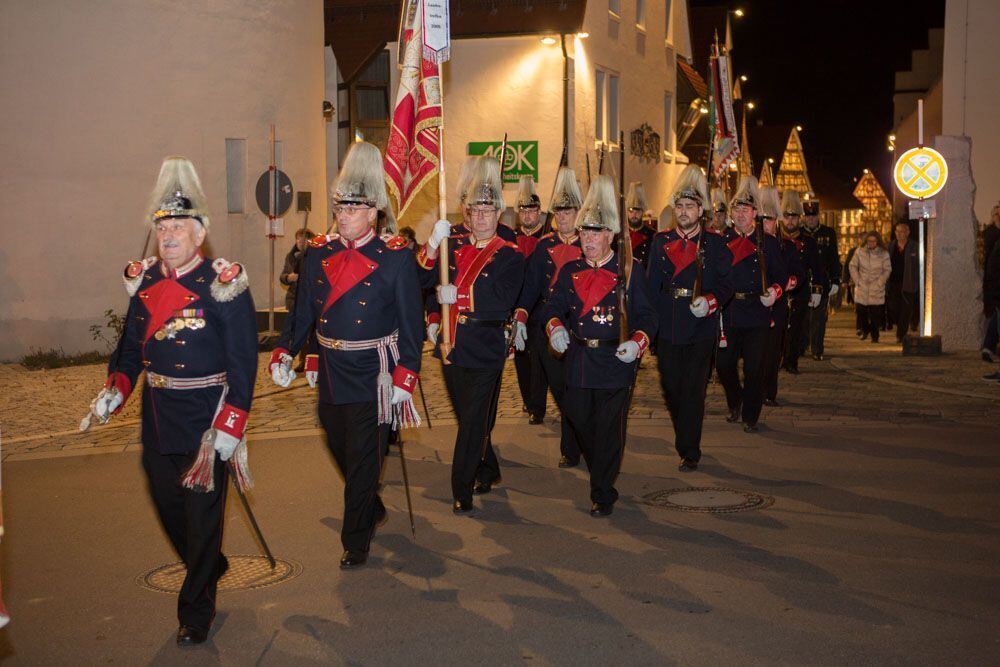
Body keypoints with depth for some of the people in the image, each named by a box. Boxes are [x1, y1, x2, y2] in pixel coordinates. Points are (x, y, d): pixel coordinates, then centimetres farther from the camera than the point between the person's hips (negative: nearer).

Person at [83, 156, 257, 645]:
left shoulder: (223, 284, -14)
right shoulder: (145, 280, 4)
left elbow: (242, 366, -15)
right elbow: (130, 346, 12)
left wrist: (227, 431, -18)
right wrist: (113, 392, -6)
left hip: (206, 420, -6)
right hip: (157, 417, 6)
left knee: (203, 515, 6)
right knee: (168, 506, 20)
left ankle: (195, 611, 24)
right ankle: (209, 568, 47)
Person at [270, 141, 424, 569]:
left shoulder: (395, 257, -9)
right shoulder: (319, 252, 4)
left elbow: (412, 324, -9)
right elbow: (303, 310, 8)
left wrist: (404, 380, -14)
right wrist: (284, 352, -7)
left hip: (373, 377, -5)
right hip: (329, 373, 6)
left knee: (363, 460, 2)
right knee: (340, 450, 20)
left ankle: (356, 542, 19)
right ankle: (373, 510, 45)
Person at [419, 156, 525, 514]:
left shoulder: (510, 256, -6)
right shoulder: (454, 247, 7)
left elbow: (502, 301, -18)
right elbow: (425, 280, 1)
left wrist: (457, 296, -22)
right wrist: (432, 244, -14)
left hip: (484, 353, -5)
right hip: (452, 349, 5)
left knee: (474, 423, -3)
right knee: (468, 418, 18)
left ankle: (462, 490, 6)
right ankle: (488, 473, 37)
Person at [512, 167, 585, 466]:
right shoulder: (545, 245, 7)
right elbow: (530, 284, 0)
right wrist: (520, 318, -12)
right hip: (545, 326, 3)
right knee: (558, 387, 8)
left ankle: (570, 449, 12)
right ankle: (576, 431, 27)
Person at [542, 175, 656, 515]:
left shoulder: (630, 270, -1)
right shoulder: (570, 271, 10)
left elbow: (646, 315, -3)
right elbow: (553, 306, 8)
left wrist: (637, 342, -21)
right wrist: (555, 328, -14)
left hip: (616, 363, -4)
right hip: (578, 362, 4)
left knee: (609, 431, 0)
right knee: (583, 427, 12)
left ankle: (603, 494, 13)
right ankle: (599, 475, 36)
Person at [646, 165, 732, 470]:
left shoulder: (715, 244, 0)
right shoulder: (661, 242, 7)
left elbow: (726, 285, -1)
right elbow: (651, 284, 9)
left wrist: (709, 302, -20)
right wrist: (651, 320, 2)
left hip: (701, 328, -3)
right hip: (667, 328, 3)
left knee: (693, 391, -2)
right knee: (671, 388, 11)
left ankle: (690, 451, 7)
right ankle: (684, 436, 35)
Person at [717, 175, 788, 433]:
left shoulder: (768, 243, 3)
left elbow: (781, 274, 5)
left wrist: (775, 290, -14)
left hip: (757, 313, -1)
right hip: (727, 314, 1)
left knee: (754, 368, 2)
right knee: (724, 364, 5)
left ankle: (750, 416, 17)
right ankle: (735, 405, 32)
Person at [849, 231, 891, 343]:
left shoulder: (884, 254, -2)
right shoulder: (860, 252, 1)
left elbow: (887, 270, 1)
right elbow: (853, 266, 7)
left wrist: (879, 283, -5)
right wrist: (857, 281, 0)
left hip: (877, 289, -2)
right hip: (862, 287, 2)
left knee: (875, 313, -6)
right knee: (862, 311, 5)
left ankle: (875, 336, 3)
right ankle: (865, 330, 27)